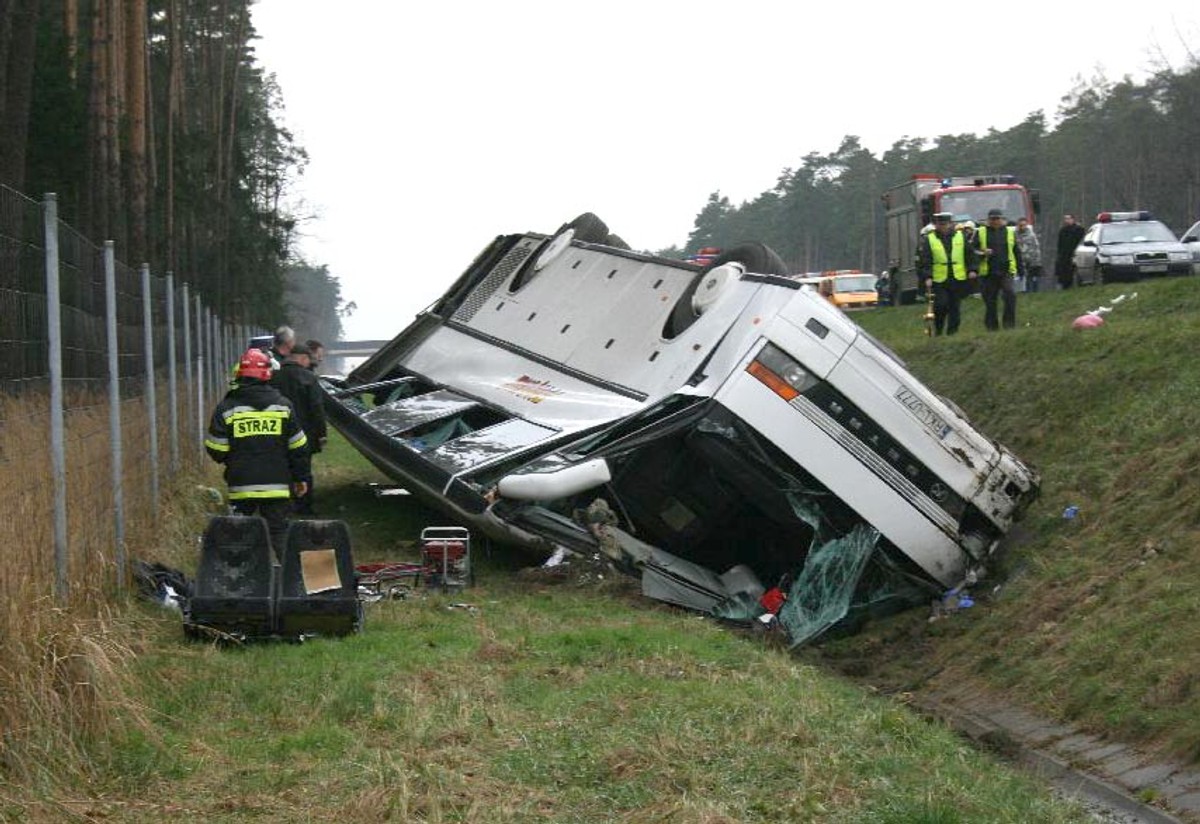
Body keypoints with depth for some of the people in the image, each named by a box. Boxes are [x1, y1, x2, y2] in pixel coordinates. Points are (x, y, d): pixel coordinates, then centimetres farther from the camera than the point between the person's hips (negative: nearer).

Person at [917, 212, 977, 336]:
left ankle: (952, 331, 12)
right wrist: (927, 277, -13)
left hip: (959, 279, 2)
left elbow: (970, 254, 13)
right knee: (940, 306, -10)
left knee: (955, 307, 4)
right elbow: (923, 261, -4)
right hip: (938, 280, -2)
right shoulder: (928, 240, 0)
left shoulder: (961, 237, 7)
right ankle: (938, 331, 6)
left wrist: (971, 270, 2)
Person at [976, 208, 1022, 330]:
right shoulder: (980, 232, 6)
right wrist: (982, 253, -16)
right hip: (987, 273, 0)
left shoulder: (1010, 231, 10)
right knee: (990, 301, 5)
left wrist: (1020, 268, 10)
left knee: (1010, 294, -20)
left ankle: (1009, 323, -12)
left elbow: (1017, 251, 14)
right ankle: (991, 326, 15)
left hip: (1006, 271, 0)